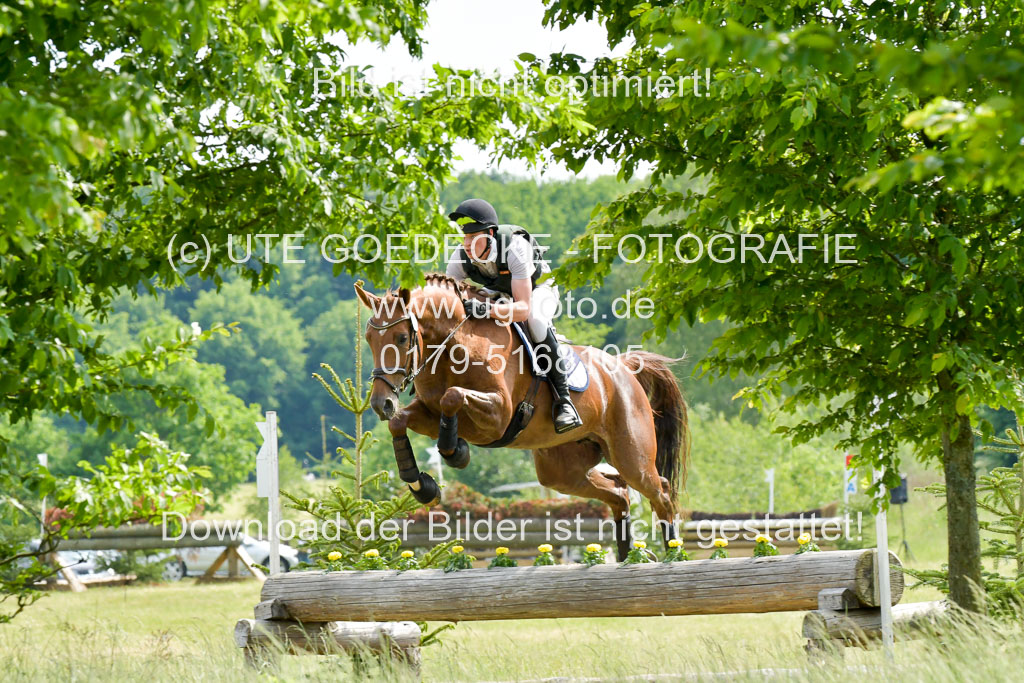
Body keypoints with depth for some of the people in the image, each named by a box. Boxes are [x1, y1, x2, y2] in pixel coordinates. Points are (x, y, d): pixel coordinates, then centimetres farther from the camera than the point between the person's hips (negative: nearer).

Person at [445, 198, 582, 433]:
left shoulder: (515, 247, -40)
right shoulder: (461, 256, -26)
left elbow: (524, 308, -47)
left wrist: (487, 309, -64)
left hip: (537, 289, -6)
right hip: (500, 292, 6)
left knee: (533, 318, -40)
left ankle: (563, 398, -30)